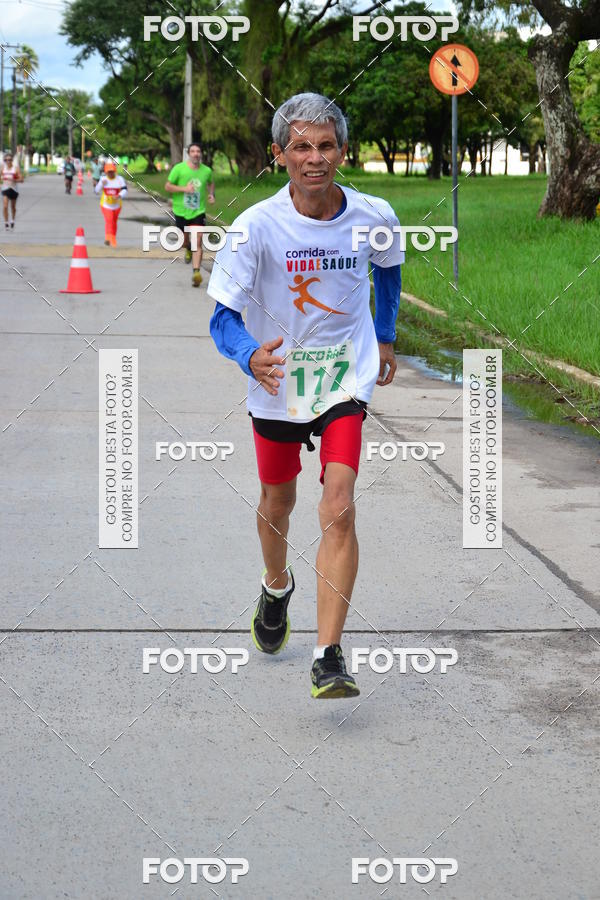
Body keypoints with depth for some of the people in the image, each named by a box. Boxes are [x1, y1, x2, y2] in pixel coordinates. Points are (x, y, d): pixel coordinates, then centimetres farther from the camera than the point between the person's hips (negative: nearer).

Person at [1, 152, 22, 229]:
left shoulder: (16, 168, -6)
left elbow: (21, 179, -10)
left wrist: (13, 180, -25)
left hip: (13, 189, -1)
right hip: (5, 189, 1)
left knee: (13, 207, 15)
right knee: (5, 207, -13)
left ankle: (12, 220, 39)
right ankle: (6, 223, -8)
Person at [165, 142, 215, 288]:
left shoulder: (207, 171, 0)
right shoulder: (179, 169, -9)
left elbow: (211, 183, 22)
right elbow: (167, 186, -7)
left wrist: (211, 194, 3)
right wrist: (184, 189, -20)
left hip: (198, 211, 0)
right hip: (181, 211, 0)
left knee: (197, 242, -14)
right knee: (184, 241, 15)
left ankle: (196, 272, -18)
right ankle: (188, 250, 52)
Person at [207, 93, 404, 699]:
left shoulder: (374, 217, -11)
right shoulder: (257, 226, -18)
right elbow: (222, 314, -18)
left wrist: (384, 336, 21)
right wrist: (251, 356, -39)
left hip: (346, 378, 0)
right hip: (276, 378, 0)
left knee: (338, 509, -16)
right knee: (277, 501, 19)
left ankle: (328, 658, -16)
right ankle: (276, 588, 52)